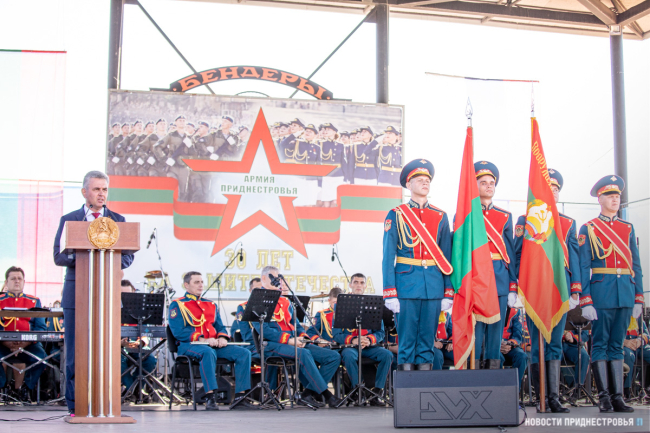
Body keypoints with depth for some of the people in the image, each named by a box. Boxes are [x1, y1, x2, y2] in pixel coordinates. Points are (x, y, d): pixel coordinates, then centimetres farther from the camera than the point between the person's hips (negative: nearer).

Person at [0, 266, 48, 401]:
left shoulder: (34, 301, 16)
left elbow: (41, 327, 6)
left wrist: (27, 342, -14)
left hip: (28, 345, 1)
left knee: (41, 356, -30)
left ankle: (26, 389, -6)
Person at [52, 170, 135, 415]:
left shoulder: (118, 221, 13)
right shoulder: (69, 220, 10)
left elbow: (127, 256, 5)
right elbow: (59, 256, 0)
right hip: (76, 293, -1)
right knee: (75, 351, -1)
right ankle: (75, 406, 6)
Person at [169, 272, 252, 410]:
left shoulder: (211, 305, 24)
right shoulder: (177, 305, 3)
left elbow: (220, 327, 21)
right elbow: (178, 331, -9)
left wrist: (222, 338, -5)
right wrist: (202, 339, -20)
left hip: (214, 345, 7)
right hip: (189, 346, -6)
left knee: (244, 353, -14)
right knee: (208, 352, -41)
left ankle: (240, 395, -16)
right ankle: (210, 397, -43)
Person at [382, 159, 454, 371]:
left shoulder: (441, 217, 12)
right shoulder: (396, 215, 3)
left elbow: (447, 257, 12)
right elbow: (388, 257, -1)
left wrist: (448, 293, 5)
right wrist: (390, 293, -9)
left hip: (433, 287, 3)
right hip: (407, 284, -3)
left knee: (427, 337, 6)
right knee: (406, 338, 0)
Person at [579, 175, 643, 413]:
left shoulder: (628, 228, 15)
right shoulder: (588, 229, 2)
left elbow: (636, 266, 14)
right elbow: (583, 268, -3)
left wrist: (638, 298, 6)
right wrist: (586, 301, -11)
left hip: (625, 293, 4)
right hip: (601, 291, -4)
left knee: (617, 344, 7)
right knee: (600, 344, -1)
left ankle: (618, 397, 8)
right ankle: (604, 396, 1)